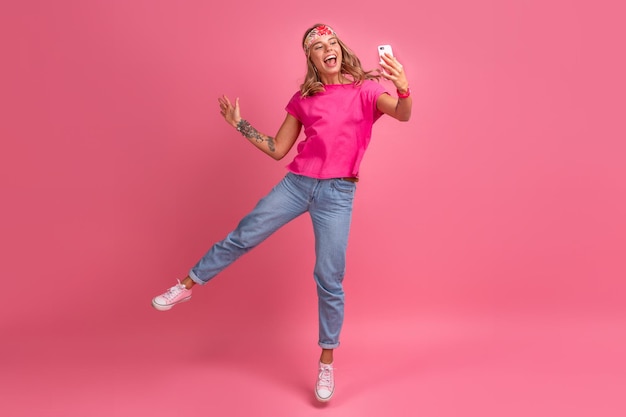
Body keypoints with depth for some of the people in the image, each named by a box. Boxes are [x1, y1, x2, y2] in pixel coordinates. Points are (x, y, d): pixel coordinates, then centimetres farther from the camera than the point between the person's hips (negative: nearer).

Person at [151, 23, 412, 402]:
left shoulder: (365, 89, 2)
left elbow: (402, 115, -17)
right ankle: (187, 286, 27)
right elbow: (278, 150, 12)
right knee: (242, 237, 6)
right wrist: (239, 124, 9)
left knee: (329, 279, 0)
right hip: (297, 183, 3)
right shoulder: (304, 98, 8)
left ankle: (327, 362, 17)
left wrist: (404, 89, -38)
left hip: (337, 193, -2)